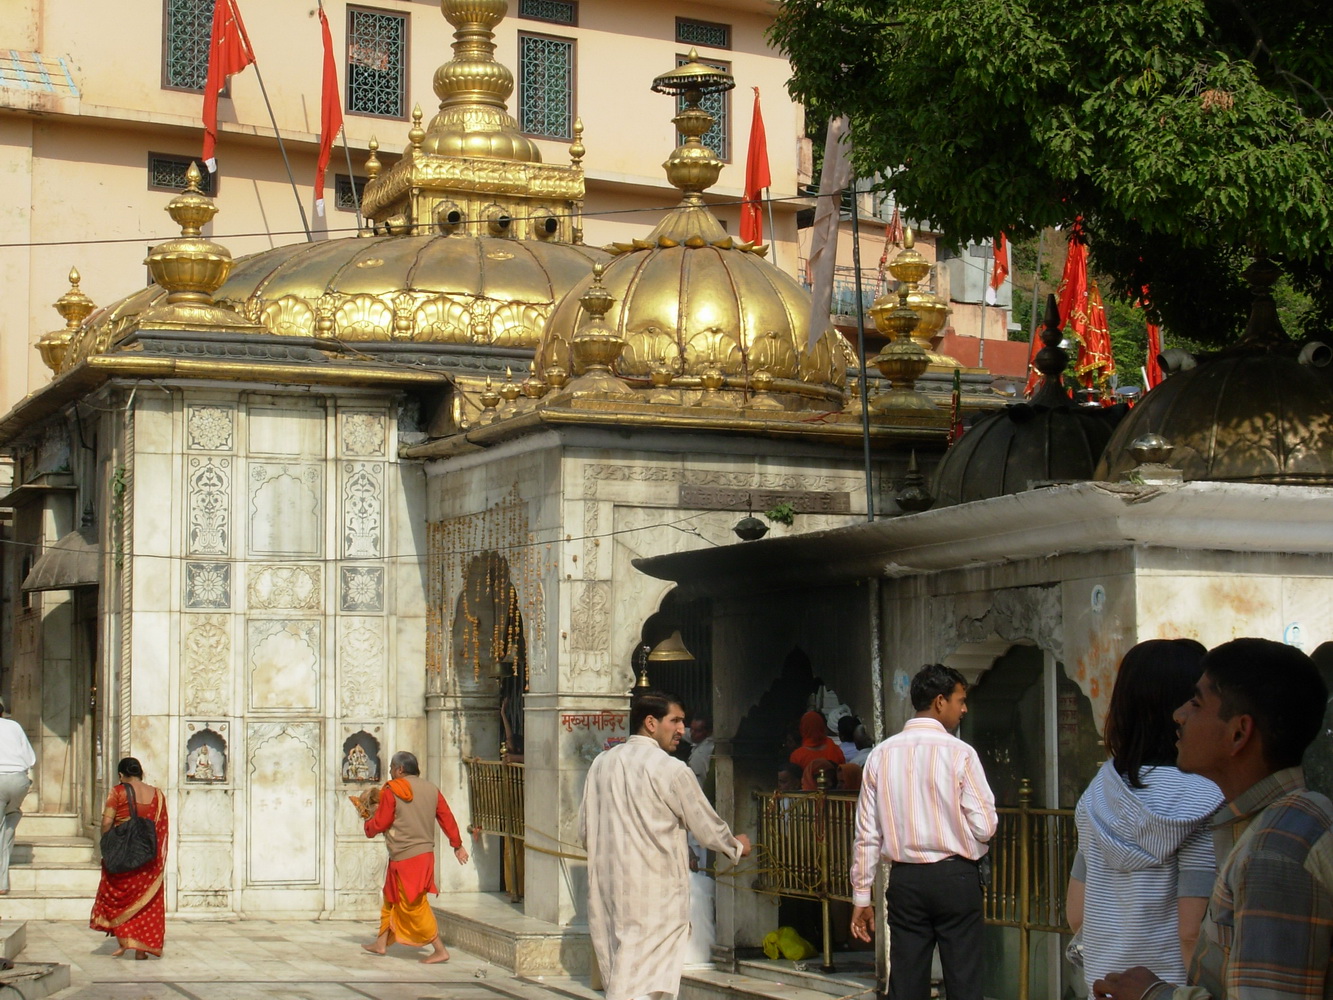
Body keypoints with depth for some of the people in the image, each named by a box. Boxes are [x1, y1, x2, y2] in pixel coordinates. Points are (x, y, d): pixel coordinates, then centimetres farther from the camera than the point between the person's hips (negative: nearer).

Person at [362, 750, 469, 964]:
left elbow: (380, 824, -7)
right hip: (425, 853, 8)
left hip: (405, 857, -8)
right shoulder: (431, 790, 7)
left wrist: (368, 824, 15)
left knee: (414, 905, -3)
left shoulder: (392, 791, -11)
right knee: (391, 898, 20)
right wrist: (457, 844, 19)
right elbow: (447, 818, 9)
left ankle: (440, 950, -5)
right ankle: (381, 943, 29)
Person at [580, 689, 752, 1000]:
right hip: (654, 894, -6)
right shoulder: (671, 770, -12)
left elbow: (584, 830, 12)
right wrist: (736, 846, 19)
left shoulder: (601, 764, 6)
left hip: (605, 889, 6)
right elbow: (707, 827, -2)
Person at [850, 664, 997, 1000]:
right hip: (955, 878, -3)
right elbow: (985, 827, -10)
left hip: (905, 880, 3)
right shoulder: (960, 754, -8)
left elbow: (867, 835, 3)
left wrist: (861, 896, 9)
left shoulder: (881, 755, 3)